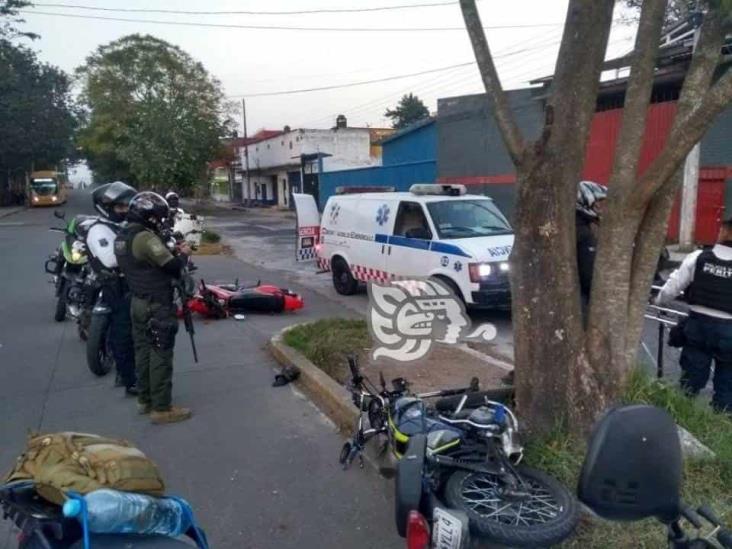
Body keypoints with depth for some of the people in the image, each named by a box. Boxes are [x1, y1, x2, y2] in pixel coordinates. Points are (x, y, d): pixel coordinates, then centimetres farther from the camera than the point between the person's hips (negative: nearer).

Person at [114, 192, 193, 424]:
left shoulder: (122, 237, 9)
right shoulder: (145, 238, -21)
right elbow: (174, 268, -20)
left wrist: (171, 252, 10)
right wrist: (183, 255, -1)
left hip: (138, 302, 10)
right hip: (157, 305, -10)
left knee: (143, 350, 17)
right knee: (160, 355, -3)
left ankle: (145, 400, 29)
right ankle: (162, 408, 4)